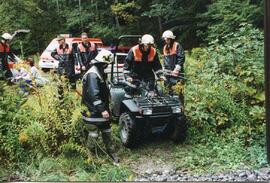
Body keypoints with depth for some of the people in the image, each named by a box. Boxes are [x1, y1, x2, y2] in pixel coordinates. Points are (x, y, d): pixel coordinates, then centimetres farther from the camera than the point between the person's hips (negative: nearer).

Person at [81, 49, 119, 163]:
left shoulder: (100, 72, 11)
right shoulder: (92, 74, -21)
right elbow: (93, 95, -29)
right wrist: (102, 110, -31)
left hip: (102, 109, 10)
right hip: (93, 111, -10)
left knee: (107, 131, 17)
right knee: (93, 134, 1)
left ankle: (111, 152, 30)